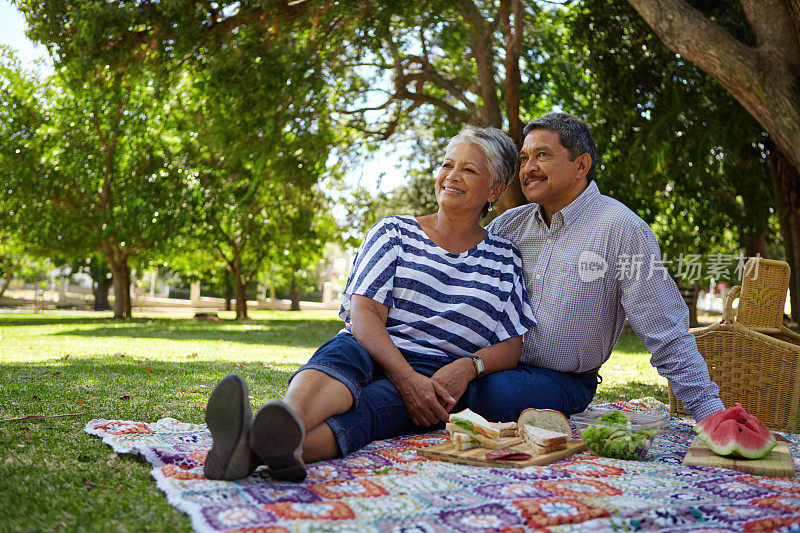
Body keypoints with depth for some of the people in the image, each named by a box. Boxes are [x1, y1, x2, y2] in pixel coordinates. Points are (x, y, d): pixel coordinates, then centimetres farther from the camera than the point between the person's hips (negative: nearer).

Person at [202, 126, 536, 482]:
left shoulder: (504, 259, 16)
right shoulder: (394, 232, 12)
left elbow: (512, 346, 10)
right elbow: (363, 313, -1)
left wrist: (468, 366, -15)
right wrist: (407, 378, -19)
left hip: (436, 375, -1)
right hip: (369, 354, 1)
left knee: (373, 401, -36)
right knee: (341, 355, -36)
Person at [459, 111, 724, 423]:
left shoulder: (621, 229, -8)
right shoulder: (508, 224, 9)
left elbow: (667, 336, -9)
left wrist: (710, 411, -12)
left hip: (563, 381, -4)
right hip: (495, 363, 4)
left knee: (492, 391, -34)